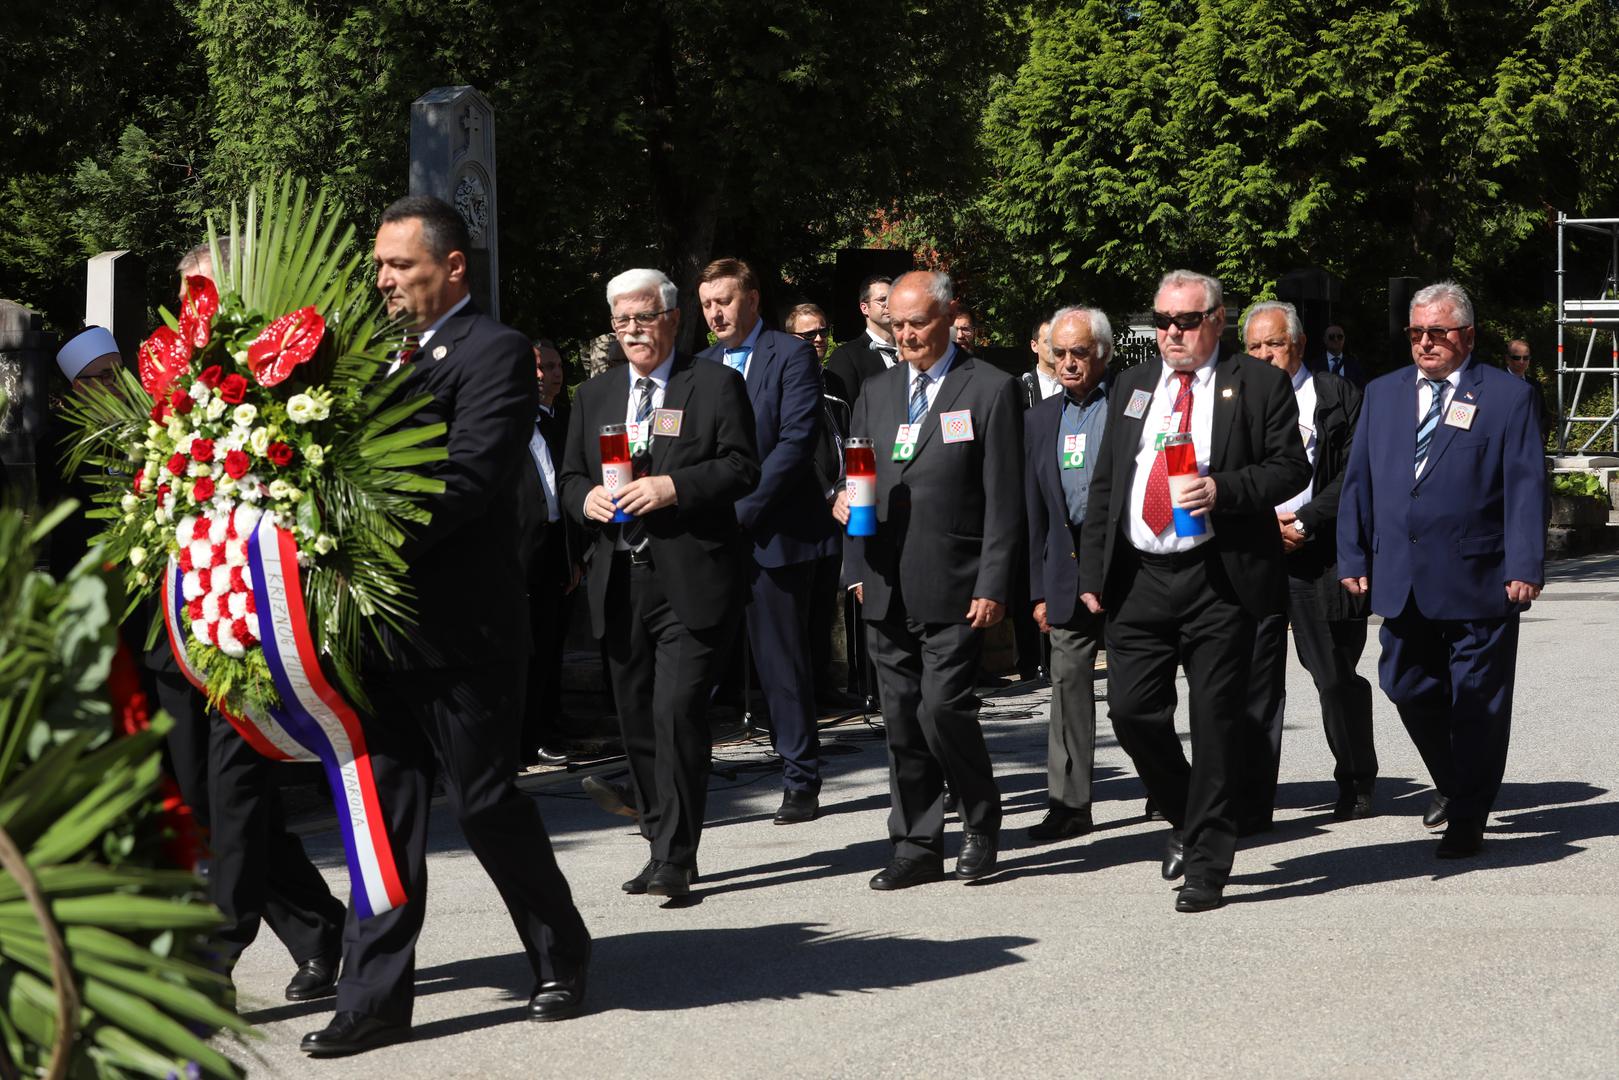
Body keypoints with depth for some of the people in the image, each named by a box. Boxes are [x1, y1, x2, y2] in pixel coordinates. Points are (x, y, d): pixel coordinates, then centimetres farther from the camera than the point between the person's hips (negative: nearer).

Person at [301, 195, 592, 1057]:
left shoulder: (494, 353, -9)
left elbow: (466, 481, -20)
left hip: (459, 629, -7)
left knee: (484, 799, 3)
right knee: (385, 806, 7)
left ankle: (562, 955, 24)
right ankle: (375, 999, 12)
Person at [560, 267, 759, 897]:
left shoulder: (717, 385, 1)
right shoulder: (595, 395, 17)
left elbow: (741, 468, -6)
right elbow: (570, 476, 19)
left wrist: (674, 486, -18)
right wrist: (587, 498, -4)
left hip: (691, 584, -6)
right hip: (620, 582, 6)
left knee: (678, 713, -14)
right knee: (637, 720, 9)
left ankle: (675, 859, -11)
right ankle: (664, 846, 20)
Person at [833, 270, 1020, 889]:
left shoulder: (991, 390, -1)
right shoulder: (876, 393, 16)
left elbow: (1004, 499, -5)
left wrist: (992, 586, -11)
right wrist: (858, 569, 10)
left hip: (954, 589, -5)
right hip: (887, 591, 5)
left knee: (943, 709, -12)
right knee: (901, 721, 7)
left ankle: (981, 818, 12)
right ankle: (917, 848, 15)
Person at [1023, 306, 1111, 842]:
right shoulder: (1040, 419, 12)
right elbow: (1033, 510, 14)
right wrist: (1039, 589, 11)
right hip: (1067, 572, 5)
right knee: (1068, 684, 4)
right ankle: (1069, 804, 8)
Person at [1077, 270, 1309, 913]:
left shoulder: (1257, 385, 2)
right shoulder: (1130, 387, 16)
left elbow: (1291, 467, -3)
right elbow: (1104, 485, 16)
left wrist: (1223, 490, -19)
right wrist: (1092, 571, 10)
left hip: (1220, 578, -4)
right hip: (1139, 577, 4)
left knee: (1214, 721, -1)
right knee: (1131, 710, 0)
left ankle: (1208, 866, 7)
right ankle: (1187, 819, 26)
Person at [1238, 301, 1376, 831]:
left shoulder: (1338, 396, 3)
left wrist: (1304, 525, -13)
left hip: (1321, 555, -2)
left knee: (1336, 676, 6)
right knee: (1254, 678, -4)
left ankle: (1356, 785, 26)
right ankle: (1250, 803, -4)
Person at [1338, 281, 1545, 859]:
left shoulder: (1508, 396, 0)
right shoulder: (1383, 393, 13)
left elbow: (1526, 486, -5)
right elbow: (1358, 480, 13)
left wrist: (1524, 567, -13)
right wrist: (1353, 557, 6)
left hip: (1478, 583, -4)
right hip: (1402, 582, 4)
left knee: (1477, 702, 2)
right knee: (1408, 688, 10)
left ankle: (1468, 817, 13)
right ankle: (1451, 784, 33)